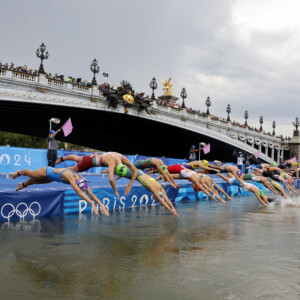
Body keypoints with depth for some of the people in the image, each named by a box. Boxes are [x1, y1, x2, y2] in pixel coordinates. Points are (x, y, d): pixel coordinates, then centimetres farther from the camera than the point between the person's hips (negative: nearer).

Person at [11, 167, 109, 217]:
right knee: (30, 173, 27)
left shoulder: (81, 179, -29)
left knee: (36, 181, 33)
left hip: (52, 176, 5)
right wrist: (92, 204, -65)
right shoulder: (70, 176, -47)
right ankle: (19, 172, 59)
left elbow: (91, 194, -27)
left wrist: (101, 205, -37)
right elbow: (78, 192, -58)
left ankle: (22, 185, 63)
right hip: (47, 171, -5)